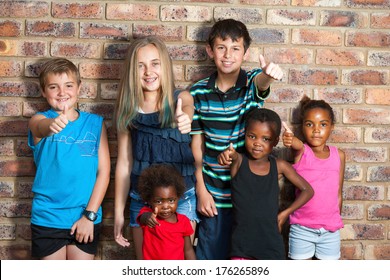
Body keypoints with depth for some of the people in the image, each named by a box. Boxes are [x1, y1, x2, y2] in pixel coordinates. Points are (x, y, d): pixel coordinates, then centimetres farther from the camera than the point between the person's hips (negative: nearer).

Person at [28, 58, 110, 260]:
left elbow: (104, 171, -1)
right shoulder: (39, 120, -3)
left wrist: (90, 214, -8)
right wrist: (52, 125, -52)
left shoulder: (95, 123, 2)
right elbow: (41, 127, -28)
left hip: (85, 217, 1)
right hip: (47, 219, -1)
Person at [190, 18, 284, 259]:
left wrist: (270, 73, -56)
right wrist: (201, 190, -2)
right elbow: (197, 144, 1)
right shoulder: (198, 92, -3)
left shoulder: (253, 83, -6)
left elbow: (261, 81, -31)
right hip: (214, 193, 1)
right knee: (211, 254, 11)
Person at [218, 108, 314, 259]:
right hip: (242, 244, -1)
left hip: (271, 243, 2)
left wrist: (286, 213, 0)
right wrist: (228, 154, -56)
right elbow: (233, 156, -33)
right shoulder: (239, 161, -7)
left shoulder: (279, 166, -2)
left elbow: (307, 190, 8)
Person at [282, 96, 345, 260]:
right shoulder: (301, 151, -6)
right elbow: (297, 144, -32)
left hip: (330, 230, 2)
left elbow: (338, 194, 10)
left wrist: (336, 223, 15)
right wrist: (289, 139, -55)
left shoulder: (338, 155, 2)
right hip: (302, 229, -2)